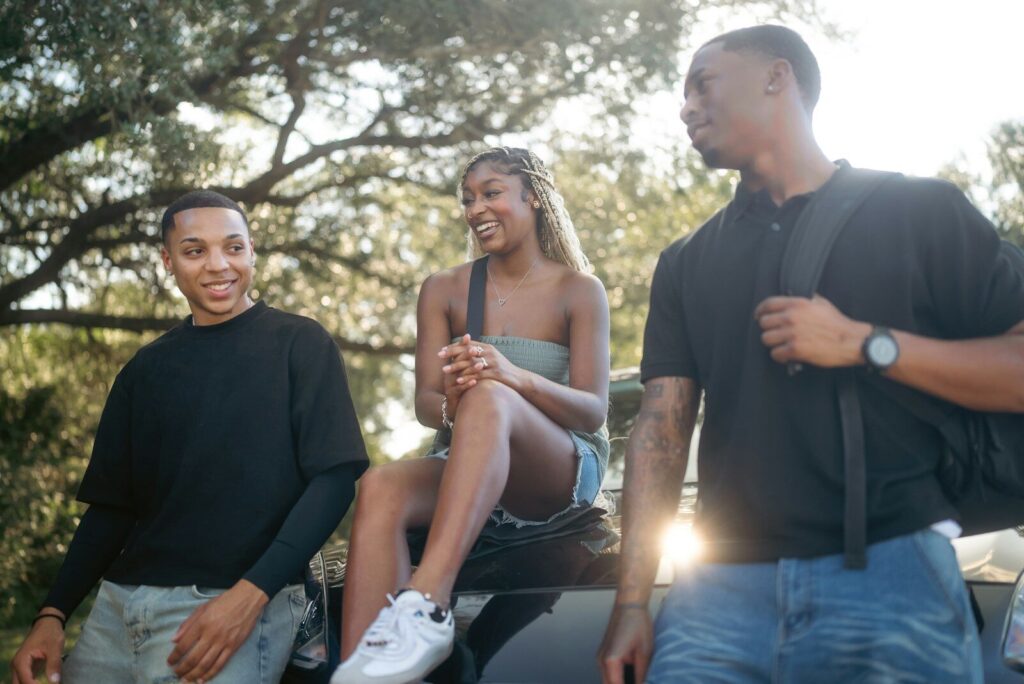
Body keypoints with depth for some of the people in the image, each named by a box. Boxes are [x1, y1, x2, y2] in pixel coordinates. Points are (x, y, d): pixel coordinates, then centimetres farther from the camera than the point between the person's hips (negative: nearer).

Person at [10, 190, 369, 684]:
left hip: (240, 602, -4)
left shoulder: (300, 344, 1)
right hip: (120, 605, 5)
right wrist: (53, 613, 1)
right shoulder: (145, 369, 14)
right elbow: (112, 505, 15)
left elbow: (334, 477, -7)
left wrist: (252, 593, -18)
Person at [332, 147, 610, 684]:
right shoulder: (444, 291, 11)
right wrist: (452, 403, -23)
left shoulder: (579, 291, 2)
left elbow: (593, 411, -7)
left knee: (490, 397, -37)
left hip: (563, 473, -3)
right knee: (380, 487, -32)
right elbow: (425, 402, 4)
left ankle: (426, 602, -53)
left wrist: (514, 378, -28)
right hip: (465, 468, 3)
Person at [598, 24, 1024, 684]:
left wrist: (865, 345, -12)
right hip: (724, 581, 3)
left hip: (890, 568, -3)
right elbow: (662, 429, 10)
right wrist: (632, 601, 0)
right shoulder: (686, 264, 18)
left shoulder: (923, 211, 5)